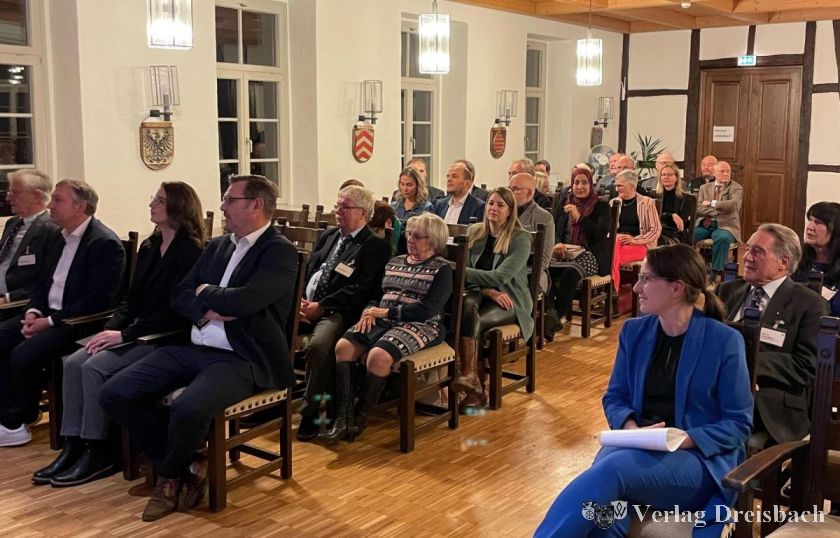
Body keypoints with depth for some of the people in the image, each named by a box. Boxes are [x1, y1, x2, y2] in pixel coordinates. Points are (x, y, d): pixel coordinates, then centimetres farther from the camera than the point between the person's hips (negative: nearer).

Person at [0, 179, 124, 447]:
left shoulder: (106, 243, -15)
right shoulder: (60, 239, 14)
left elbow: (97, 300, -21)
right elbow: (41, 282, 18)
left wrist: (51, 321, -21)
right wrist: (33, 311, -3)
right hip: (47, 315, 9)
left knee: (23, 355, -24)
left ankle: (24, 417, 4)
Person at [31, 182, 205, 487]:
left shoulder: (190, 252, -12)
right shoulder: (149, 248, 15)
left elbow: (176, 312, -18)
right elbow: (133, 299, 16)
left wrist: (125, 334, -18)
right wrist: (111, 329, -3)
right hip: (137, 333, 8)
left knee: (96, 366, -23)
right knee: (74, 362, -11)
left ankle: (98, 453, -10)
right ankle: (73, 446, -8)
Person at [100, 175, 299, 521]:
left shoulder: (280, 251, -7)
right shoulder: (217, 245, 18)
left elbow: (242, 301, -22)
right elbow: (180, 296, 13)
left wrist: (205, 291, -2)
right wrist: (207, 311, -9)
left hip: (242, 359, -8)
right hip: (192, 349, 8)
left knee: (187, 409, -34)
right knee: (114, 394, -7)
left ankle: (169, 474, 2)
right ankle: (188, 465, 5)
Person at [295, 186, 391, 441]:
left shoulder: (376, 245, -1)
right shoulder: (328, 236, 22)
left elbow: (359, 290, -11)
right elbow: (306, 271, 16)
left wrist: (321, 306, -16)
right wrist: (300, 301, -3)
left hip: (337, 312, -7)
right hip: (306, 305, 7)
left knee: (318, 345, -35)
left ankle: (310, 413, -19)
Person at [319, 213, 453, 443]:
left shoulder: (441, 269, 1)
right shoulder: (394, 262, 21)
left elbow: (428, 309, -12)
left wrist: (386, 312, -14)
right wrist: (370, 311, -3)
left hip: (419, 325, -6)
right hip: (382, 321, 6)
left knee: (378, 356, -33)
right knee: (342, 347, -21)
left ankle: (360, 418, -12)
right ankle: (343, 418, -21)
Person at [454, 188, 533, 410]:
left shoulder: (520, 239, -6)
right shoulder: (474, 232, 9)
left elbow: (500, 277, -17)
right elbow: (470, 275, 4)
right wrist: (489, 291, -16)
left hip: (510, 299, -3)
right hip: (480, 293, 3)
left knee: (471, 320, -34)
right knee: (467, 306, -34)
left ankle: (469, 377, -25)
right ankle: (475, 384, -36)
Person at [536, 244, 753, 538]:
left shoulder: (724, 341, -4)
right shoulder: (634, 331, 9)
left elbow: (739, 423, -3)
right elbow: (614, 397, 13)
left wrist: (685, 439, -19)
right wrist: (629, 427, -10)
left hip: (698, 459, -3)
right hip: (635, 446, 4)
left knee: (611, 469, -35)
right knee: (605, 510, -34)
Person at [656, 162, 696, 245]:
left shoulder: (686, 198, 8)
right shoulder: (656, 196, 17)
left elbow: (681, 223, -3)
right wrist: (671, 216, -13)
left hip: (676, 237, -2)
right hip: (657, 234, 2)